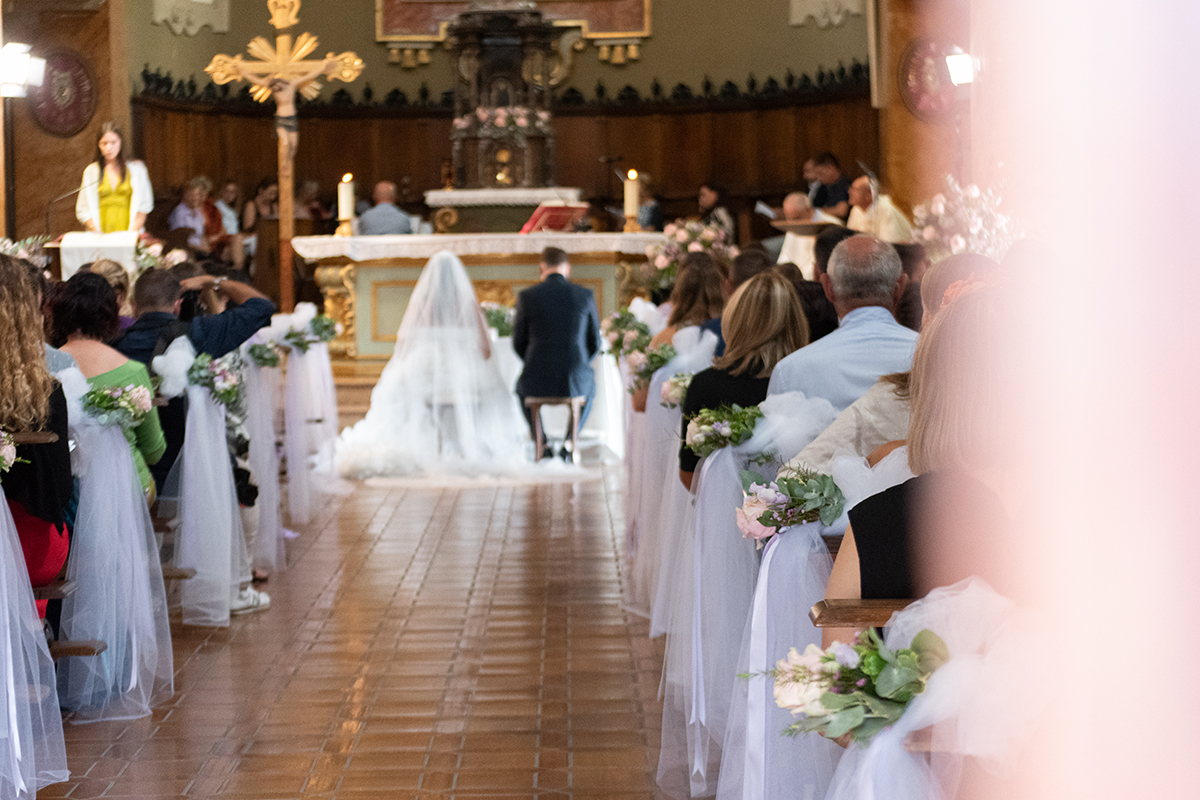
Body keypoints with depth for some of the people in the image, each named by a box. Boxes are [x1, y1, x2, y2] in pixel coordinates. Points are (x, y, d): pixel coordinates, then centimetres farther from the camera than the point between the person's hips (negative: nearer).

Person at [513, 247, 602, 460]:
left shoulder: (527, 296, -4)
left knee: (522, 387, 37)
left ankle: (541, 444, 29)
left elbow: (518, 344, 5)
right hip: (574, 382, 0)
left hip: (538, 381, 0)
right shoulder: (586, 296, -1)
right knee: (589, 385, 38)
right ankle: (569, 441, 27)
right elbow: (594, 343, 7)